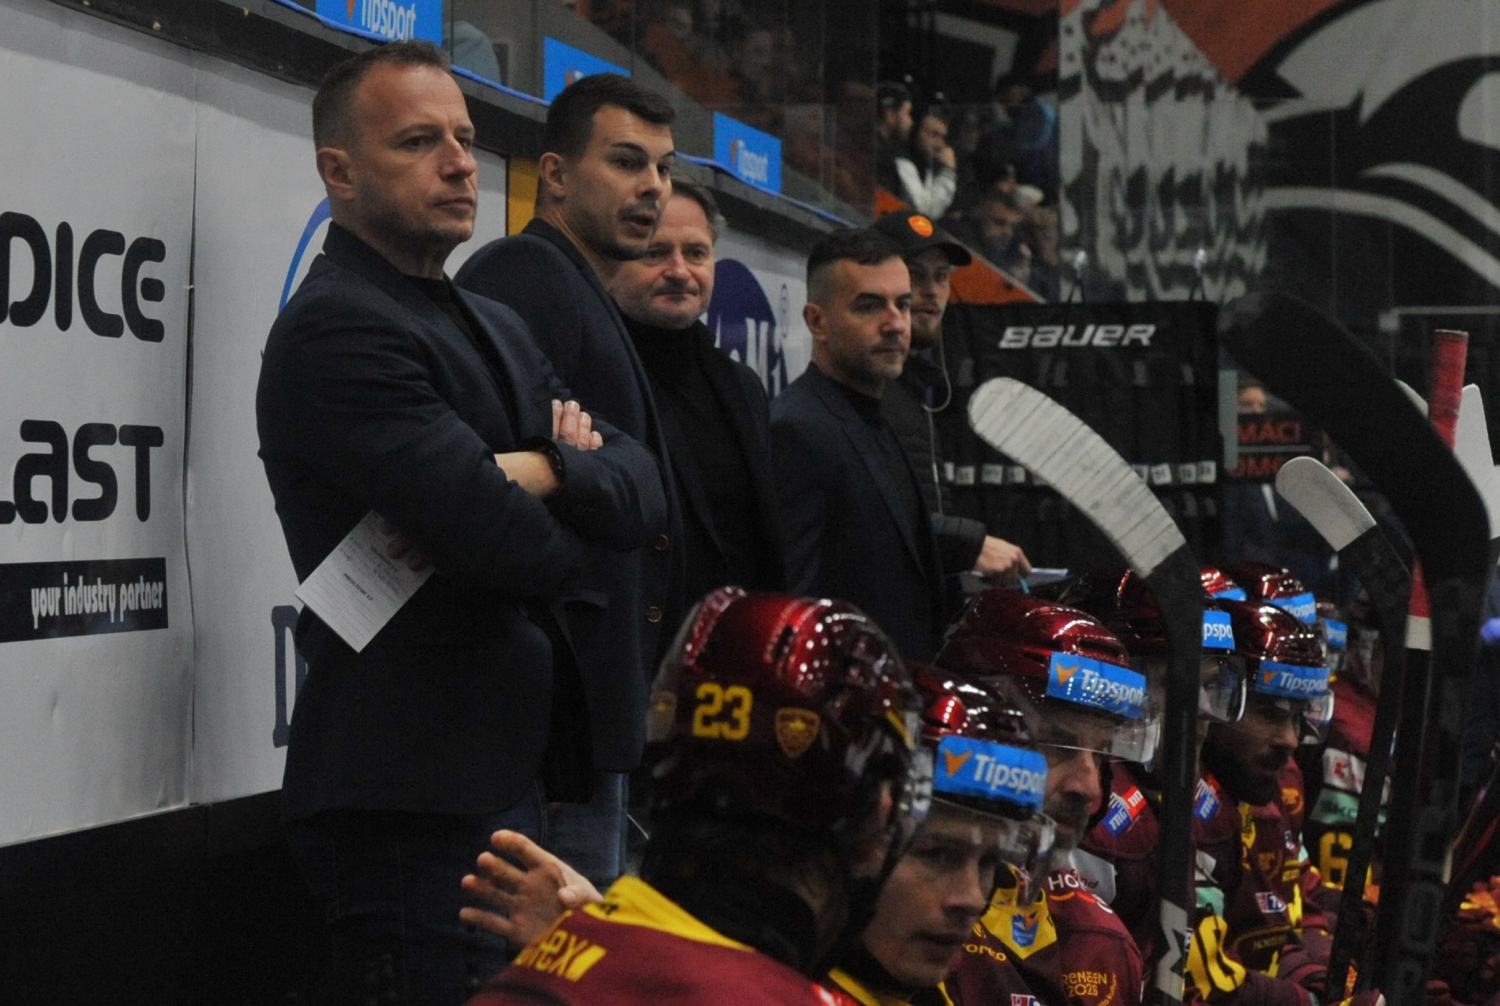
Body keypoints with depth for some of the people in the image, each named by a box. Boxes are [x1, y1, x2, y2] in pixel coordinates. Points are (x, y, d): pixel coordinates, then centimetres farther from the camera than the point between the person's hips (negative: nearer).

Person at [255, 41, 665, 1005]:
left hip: (508, 772, 9)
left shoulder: (495, 327, 18)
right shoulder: (337, 330, -14)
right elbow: (508, 543, -22)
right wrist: (568, 540, 0)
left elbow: (642, 489, 8)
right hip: (411, 806, -9)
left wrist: (548, 472, -13)